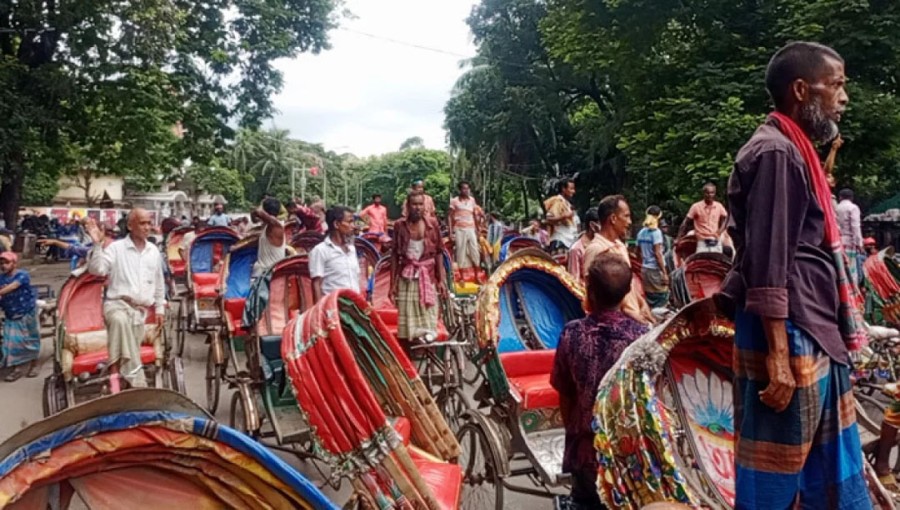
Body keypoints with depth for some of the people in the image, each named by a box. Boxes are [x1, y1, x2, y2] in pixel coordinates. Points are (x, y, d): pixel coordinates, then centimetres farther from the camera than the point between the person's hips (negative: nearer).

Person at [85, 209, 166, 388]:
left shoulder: (154, 251, 13)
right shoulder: (116, 247, -1)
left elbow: (159, 283, 21)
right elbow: (97, 269, -14)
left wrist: (160, 308, 18)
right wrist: (97, 245, -24)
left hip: (140, 310, 5)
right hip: (117, 304, -5)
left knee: (130, 354, 1)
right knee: (120, 320, -39)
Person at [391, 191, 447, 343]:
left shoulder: (432, 224, 1)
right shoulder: (400, 225, -1)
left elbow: (438, 253, 5)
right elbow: (394, 255, 3)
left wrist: (441, 280, 2)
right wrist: (393, 283, 0)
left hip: (428, 276, 1)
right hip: (407, 276, -1)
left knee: (428, 318, 1)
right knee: (407, 319, 1)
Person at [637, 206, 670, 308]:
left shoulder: (641, 233, 9)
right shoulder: (656, 232, -11)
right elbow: (658, 254, -15)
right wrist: (665, 273, -13)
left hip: (645, 269, 7)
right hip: (656, 269, -7)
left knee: (649, 299, 10)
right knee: (661, 299, -2)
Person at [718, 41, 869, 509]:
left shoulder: (795, 151, 15)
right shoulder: (775, 153, -15)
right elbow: (766, 266, -21)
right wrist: (777, 356, -23)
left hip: (815, 333, 10)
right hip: (789, 336, -10)